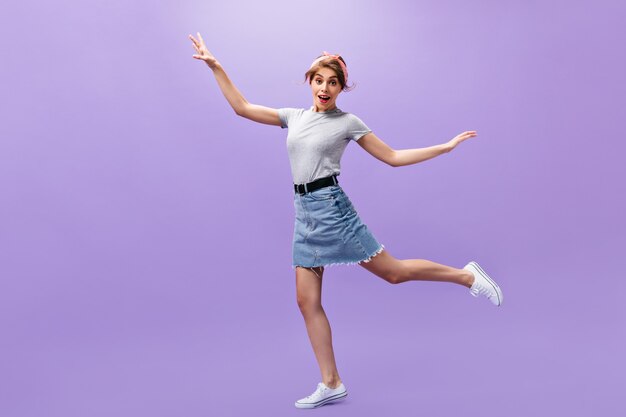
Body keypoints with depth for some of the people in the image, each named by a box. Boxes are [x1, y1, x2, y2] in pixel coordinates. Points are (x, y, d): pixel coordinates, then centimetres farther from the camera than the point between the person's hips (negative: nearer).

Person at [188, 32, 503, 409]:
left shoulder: (347, 122, 1)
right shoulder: (294, 117, 14)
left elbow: (393, 157, 4)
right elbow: (242, 107, 16)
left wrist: (446, 147, -1)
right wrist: (215, 66, 16)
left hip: (331, 206, -5)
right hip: (304, 212, 5)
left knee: (393, 271, -3)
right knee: (307, 300, 3)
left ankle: (467, 276, 19)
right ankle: (331, 385, 13)